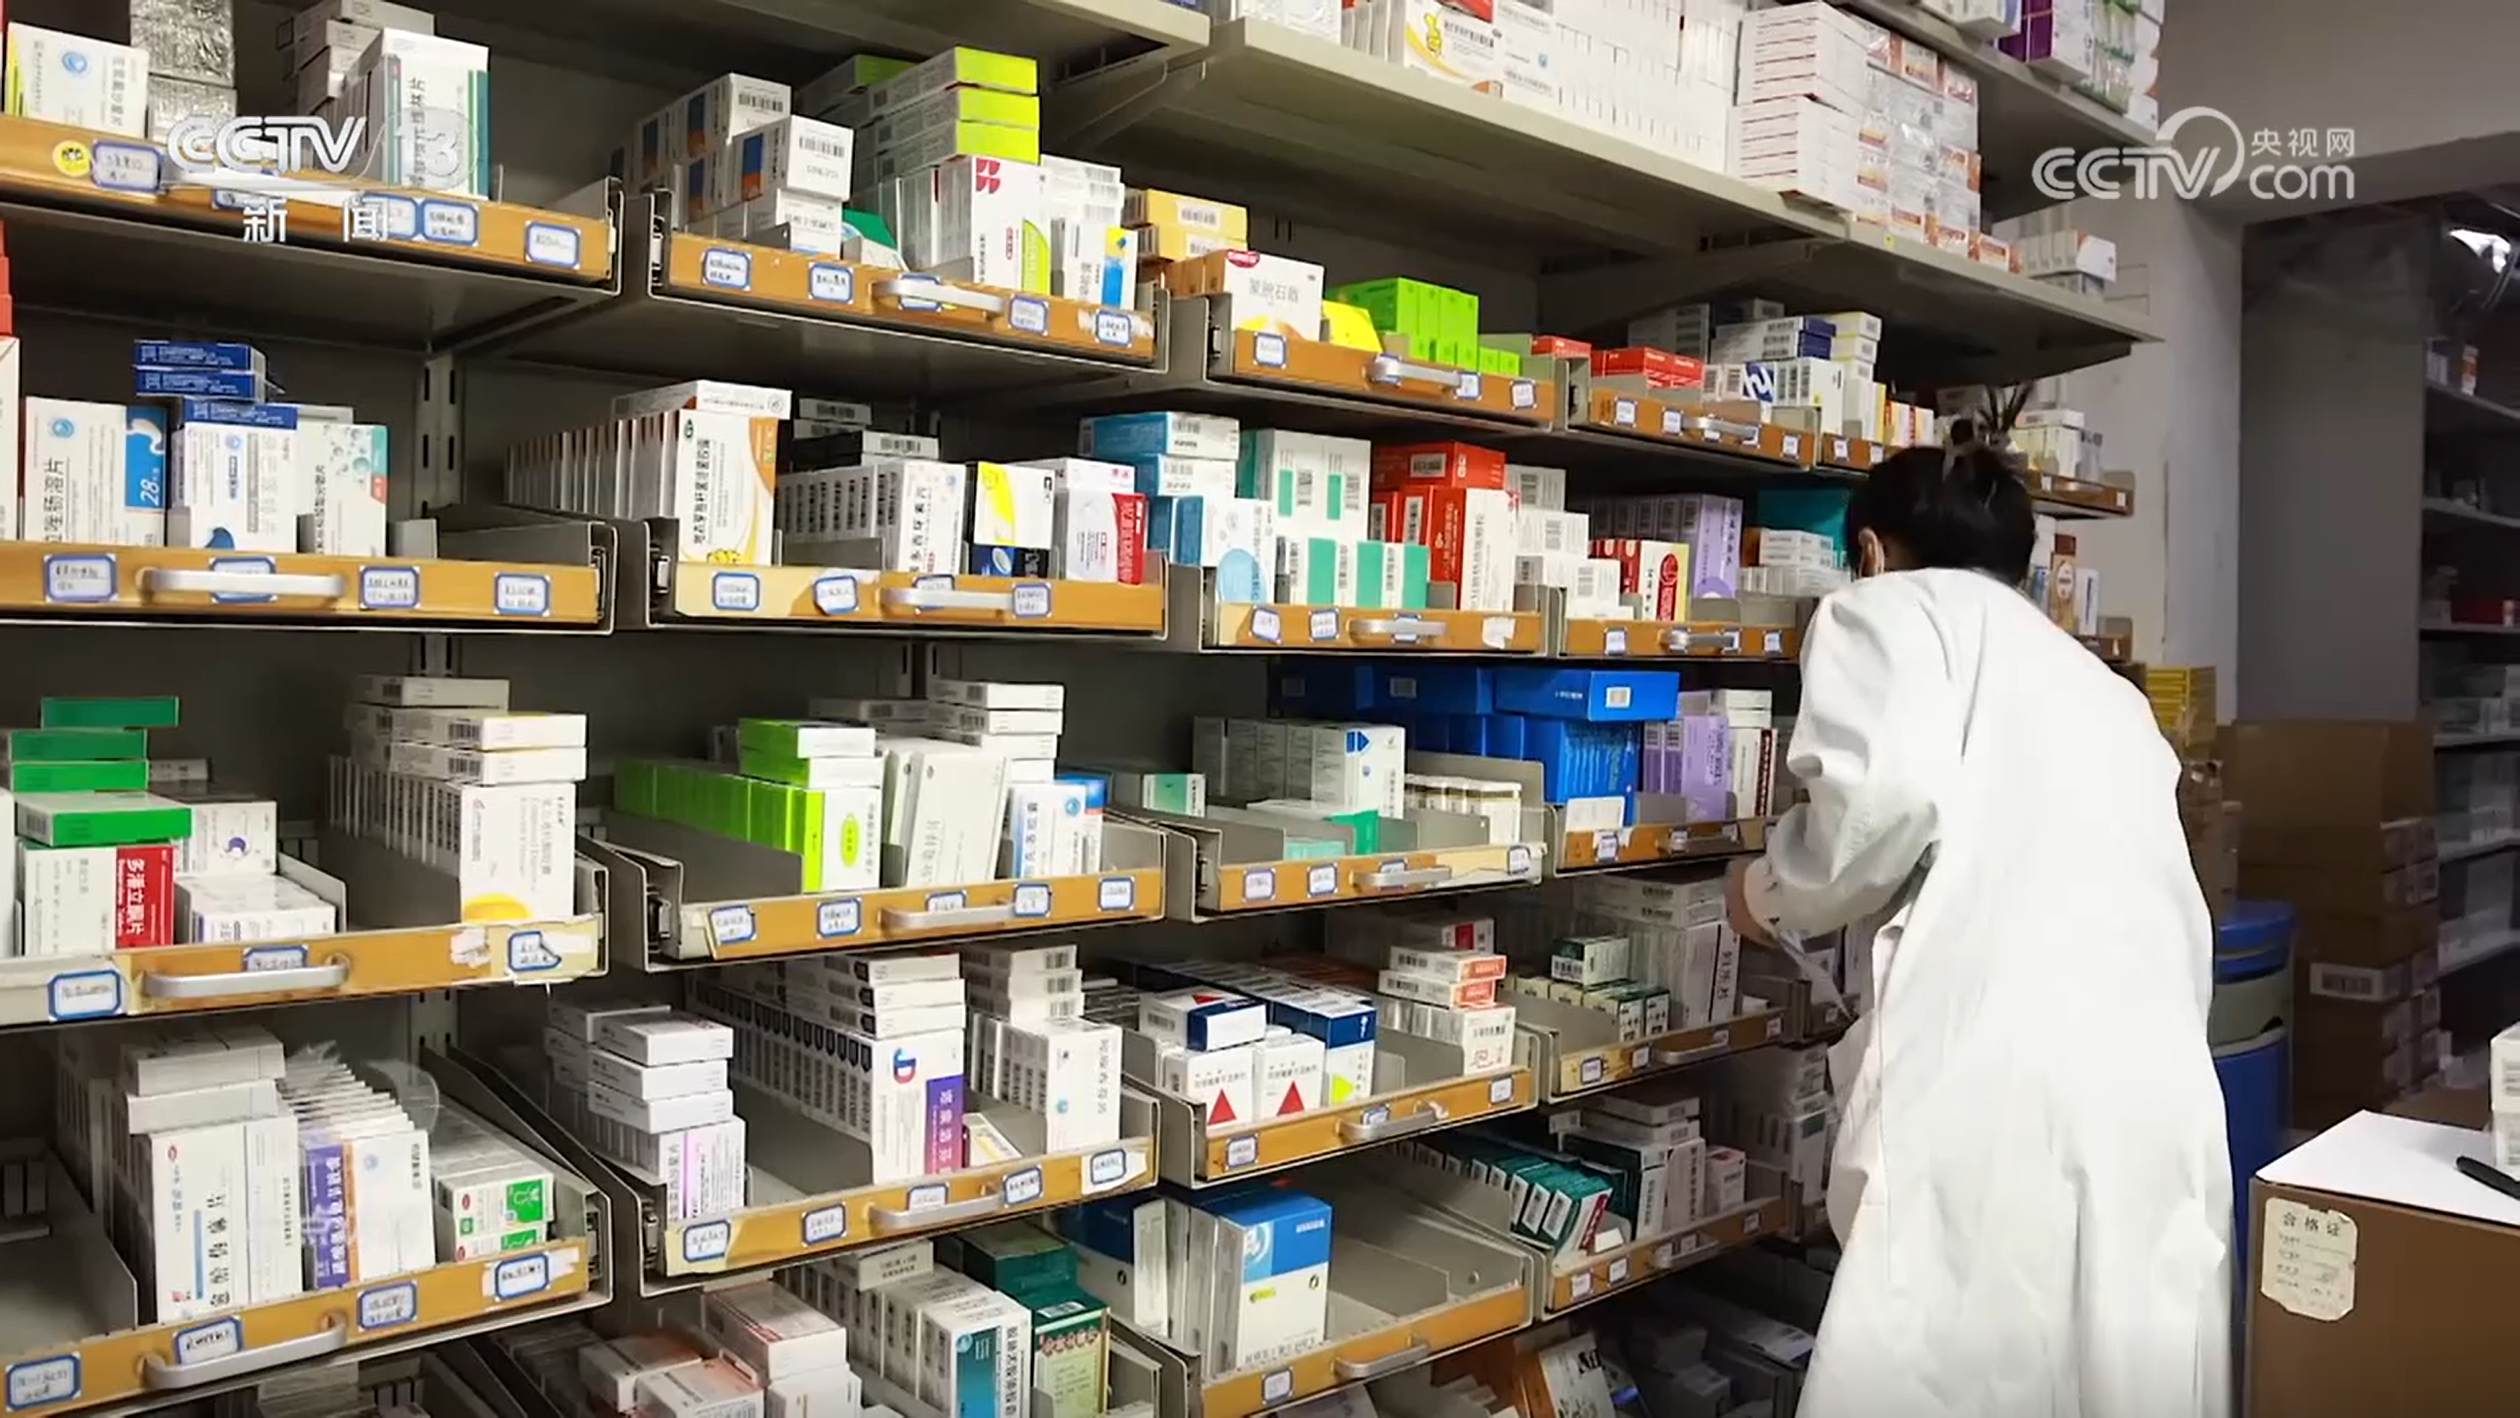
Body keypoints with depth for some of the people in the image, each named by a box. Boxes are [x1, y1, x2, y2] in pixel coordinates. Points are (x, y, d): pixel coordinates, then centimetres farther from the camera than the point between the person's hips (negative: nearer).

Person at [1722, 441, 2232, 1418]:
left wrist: (1772, 891, 8)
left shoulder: (1887, 608, 11)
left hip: (1999, 1089, -7)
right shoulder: (2096, 682, 31)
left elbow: (1888, 796, -10)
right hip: (2163, 1102, 8)